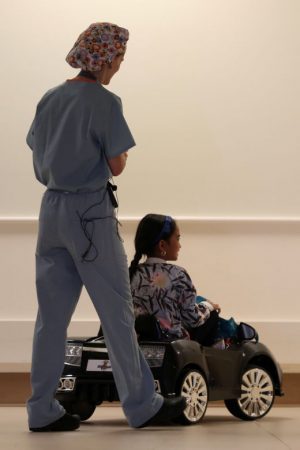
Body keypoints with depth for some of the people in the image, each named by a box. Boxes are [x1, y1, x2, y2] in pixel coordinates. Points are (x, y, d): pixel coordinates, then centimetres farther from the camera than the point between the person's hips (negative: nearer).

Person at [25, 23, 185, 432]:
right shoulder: (105, 102, -11)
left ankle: (42, 410, 11)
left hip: (51, 207, 7)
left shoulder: (50, 99, 9)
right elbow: (116, 166, -10)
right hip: (91, 211, -7)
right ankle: (141, 405, 9)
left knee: (52, 313, 9)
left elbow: (38, 156, 13)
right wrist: (119, 156, 10)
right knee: (117, 311, 2)